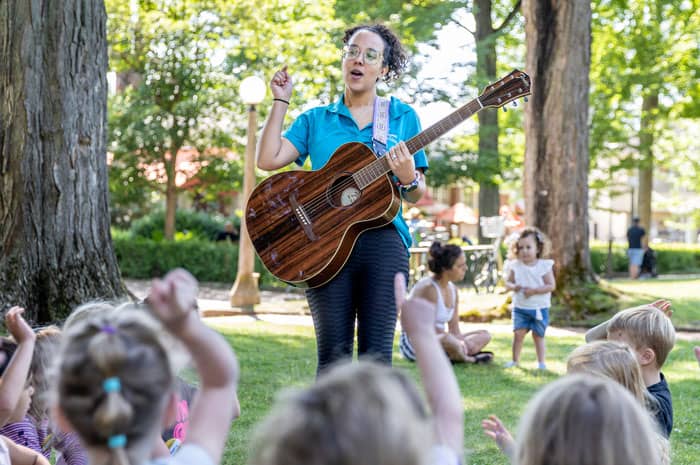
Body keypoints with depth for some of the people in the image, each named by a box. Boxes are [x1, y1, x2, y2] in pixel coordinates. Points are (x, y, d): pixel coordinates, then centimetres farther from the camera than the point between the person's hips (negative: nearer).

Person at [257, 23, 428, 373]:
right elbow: (268, 160, 1)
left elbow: (417, 195, 12)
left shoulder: (403, 117, 14)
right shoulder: (316, 119, 15)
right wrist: (280, 101, 5)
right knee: (333, 354, -3)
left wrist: (407, 178, -11)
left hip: (383, 239, 0)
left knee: (376, 355, -5)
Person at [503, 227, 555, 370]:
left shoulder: (544, 266, -8)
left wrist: (534, 290, -21)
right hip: (520, 308, 2)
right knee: (518, 333, -4)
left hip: (539, 308, -2)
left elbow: (551, 286, -11)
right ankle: (515, 360, 8)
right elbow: (508, 282, 4)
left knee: (538, 335, 4)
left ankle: (541, 361, 13)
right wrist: (513, 286, -19)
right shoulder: (515, 266, -2)